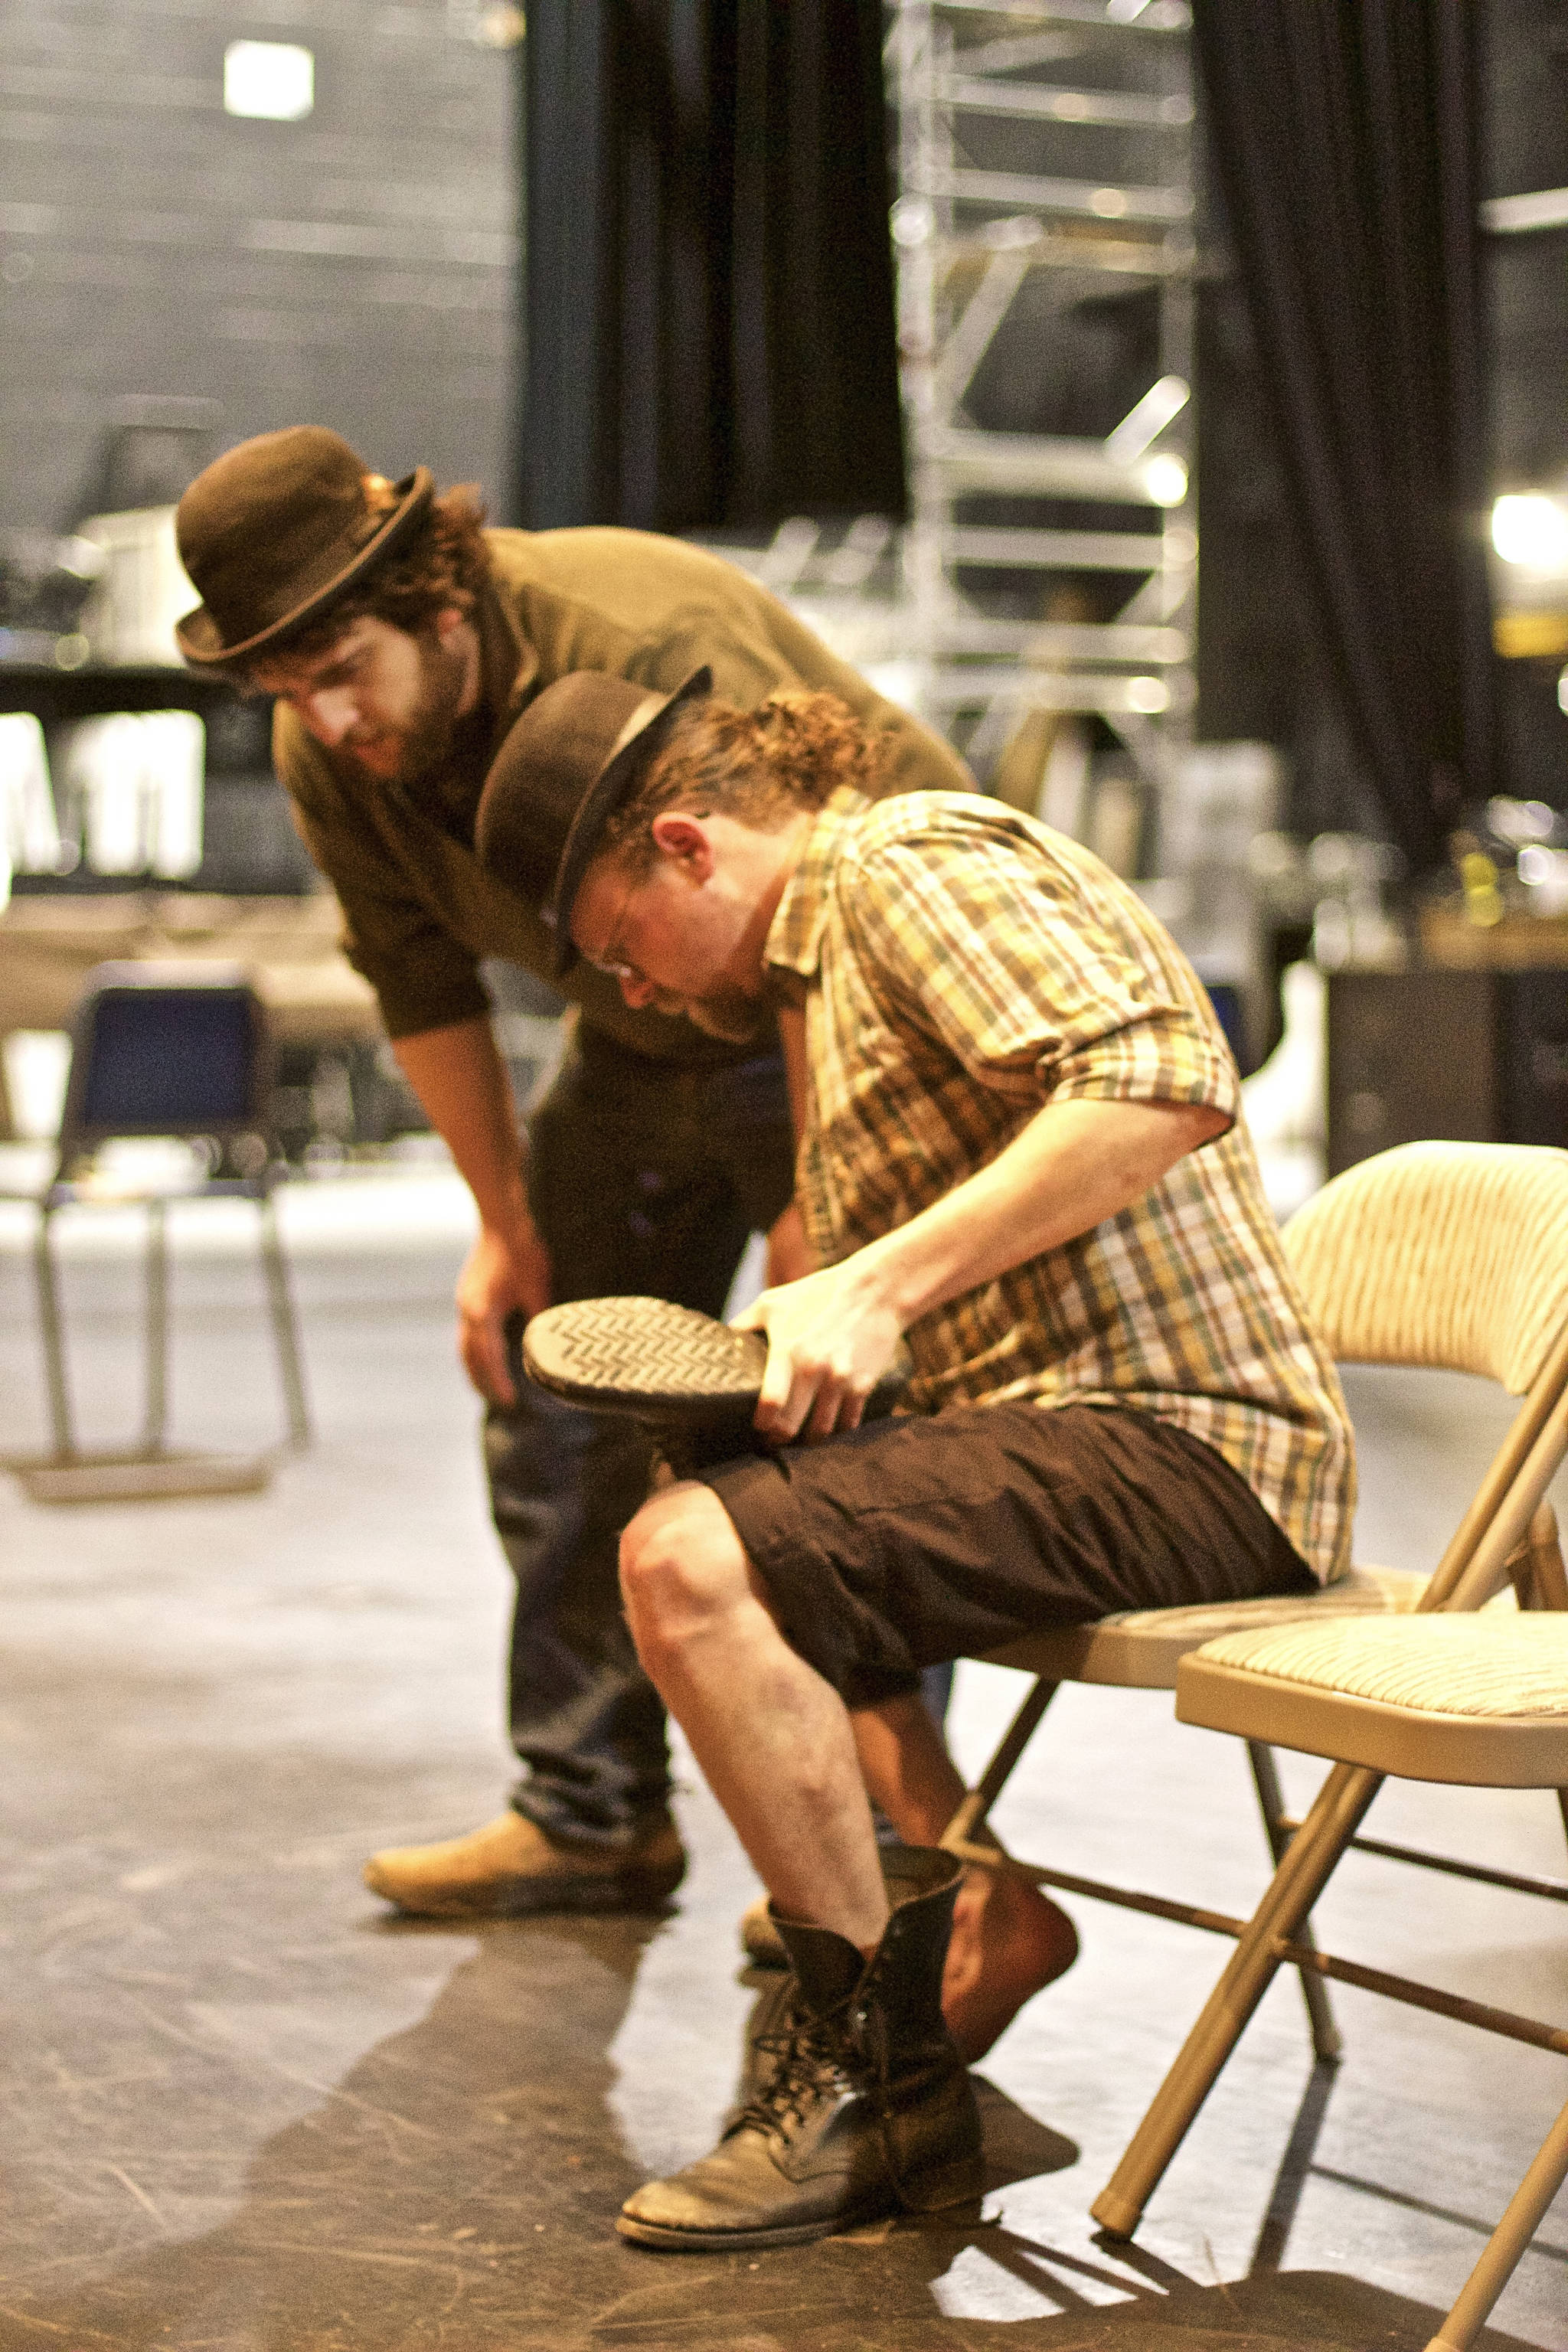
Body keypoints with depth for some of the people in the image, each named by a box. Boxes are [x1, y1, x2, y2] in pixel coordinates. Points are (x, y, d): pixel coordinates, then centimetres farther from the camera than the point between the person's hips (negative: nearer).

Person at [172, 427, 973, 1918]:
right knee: (550, 1390, 7)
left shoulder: (655, 651, -35)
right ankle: (588, 1815, 17)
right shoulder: (326, 757, -13)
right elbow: (423, 986, 3)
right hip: (644, 1038, 7)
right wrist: (504, 1219, 5)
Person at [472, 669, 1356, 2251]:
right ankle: (984, 1927, 7)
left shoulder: (915, 864, -9)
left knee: (692, 1567, -24)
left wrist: (881, 1283, -25)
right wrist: (805, 1327, 12)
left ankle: (875, 2078, -9)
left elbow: (1165, 1081, -26)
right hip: (1057, 1422, 11)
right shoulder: (828, 949, 22)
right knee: (712, 1553, 23)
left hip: (1179, 1448, -11)